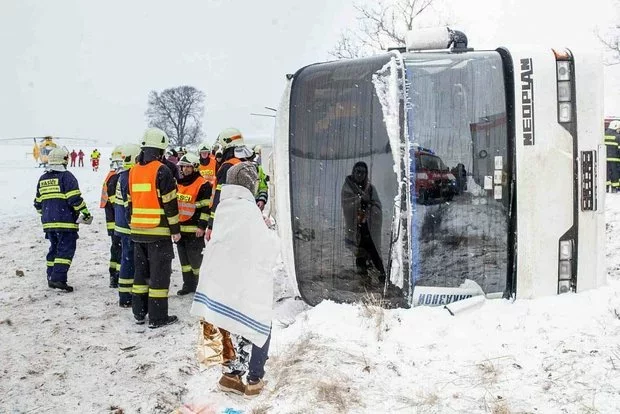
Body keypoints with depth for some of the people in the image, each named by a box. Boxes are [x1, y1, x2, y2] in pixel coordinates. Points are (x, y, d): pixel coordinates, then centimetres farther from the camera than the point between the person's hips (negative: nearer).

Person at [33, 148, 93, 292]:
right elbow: (75, 198, -15)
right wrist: (85, 212, -6)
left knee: (54, 249, 17)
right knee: (66, 249, -6)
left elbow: (38, 203, 20)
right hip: (66, 222, -7)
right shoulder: (66, 176, -9)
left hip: (48, 222, 7)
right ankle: (58, 278, -15)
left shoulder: (42, 179, 15)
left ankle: (51, 277, 18)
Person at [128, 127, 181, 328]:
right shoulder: (161, 170, -12)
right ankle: (157, 317, 2)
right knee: (159, 273, -1)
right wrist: (175, 229, -7)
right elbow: (170, 203, -13)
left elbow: (130, 201, 16)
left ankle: (139, 313, 22)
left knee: (141, 271, 16)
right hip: (159, 231, -7)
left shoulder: (133, 171, 10)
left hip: (138, 230, 7)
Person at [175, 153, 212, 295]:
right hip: (180, 227, 7)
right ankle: (188, 284, 22)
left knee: (195, 258, -3)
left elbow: (206, 207, -13)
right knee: (184, 258, 12)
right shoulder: (179, 183, 13)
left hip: (194, 229, -7)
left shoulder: (203, 185, -10)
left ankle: (200, 285, 9)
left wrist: (202, 226, -17)